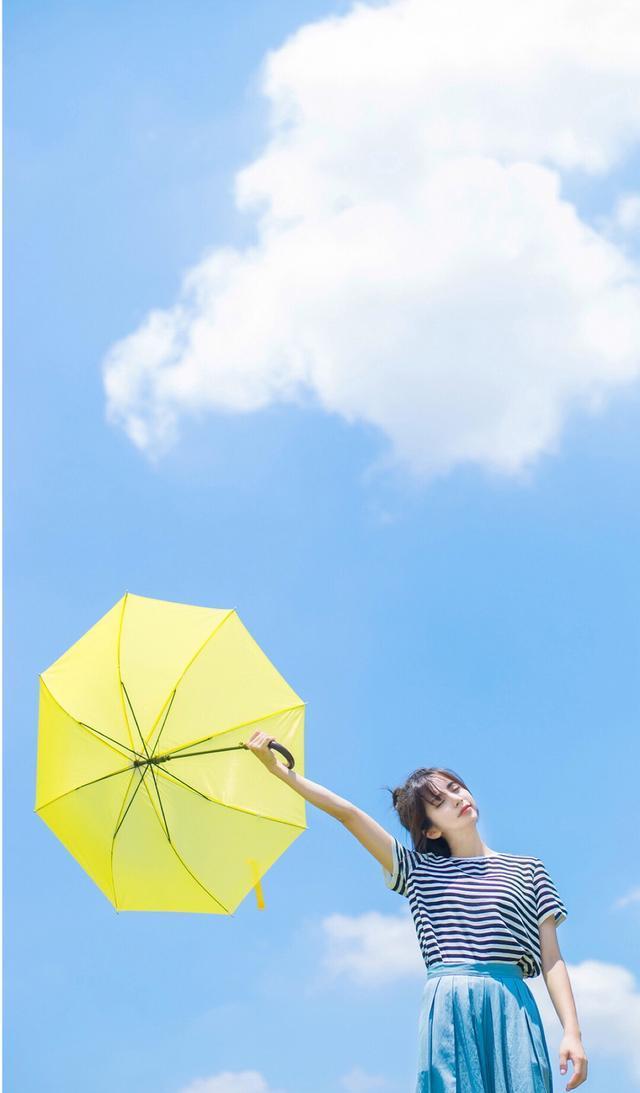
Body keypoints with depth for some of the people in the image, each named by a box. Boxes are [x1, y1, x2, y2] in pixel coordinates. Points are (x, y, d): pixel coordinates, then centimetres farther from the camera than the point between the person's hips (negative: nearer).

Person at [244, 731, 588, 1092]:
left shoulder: (527, 869, 14)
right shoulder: (421, 871, 16)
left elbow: (552, 958, 9)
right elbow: (347, 813, 10)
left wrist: (573, 1031, -3)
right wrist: (279, 768, 6)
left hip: (510, 1007, 0)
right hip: (446, 1008, 0)